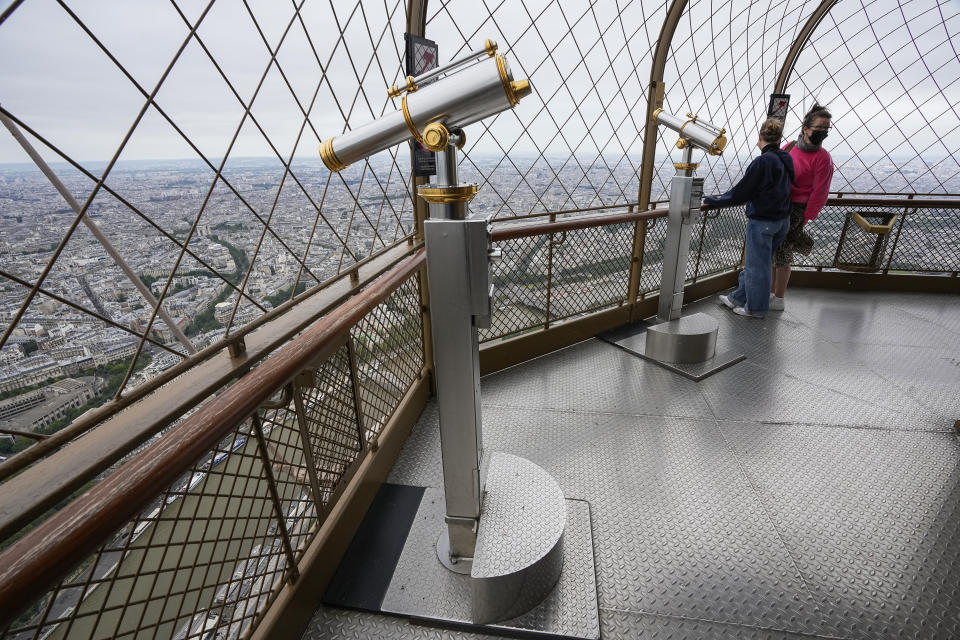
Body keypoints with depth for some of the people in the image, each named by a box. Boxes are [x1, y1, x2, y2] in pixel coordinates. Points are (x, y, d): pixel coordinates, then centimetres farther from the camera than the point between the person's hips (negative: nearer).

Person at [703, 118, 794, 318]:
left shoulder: (762, 162, -18)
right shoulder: (785, 159, 7)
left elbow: (743, 190, -15)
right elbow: (783, 187, 17)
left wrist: (717, 201, -5)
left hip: (762, 222, -8)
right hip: (782, 220, 8)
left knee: (757, 264, 3)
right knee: (753, 261, 18)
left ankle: (755, 308, 14)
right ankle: (739, 298, 30)